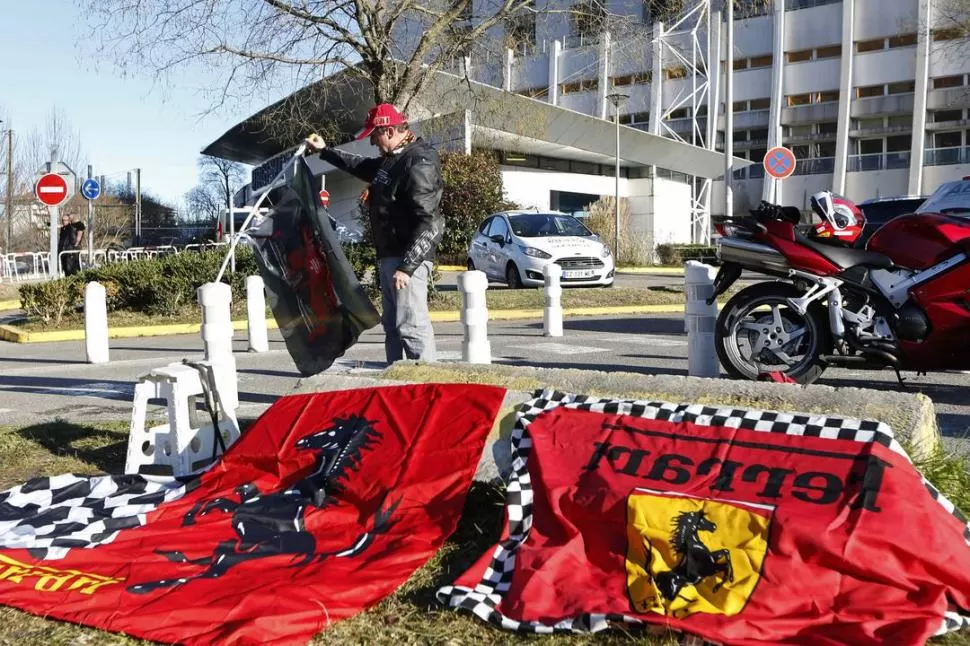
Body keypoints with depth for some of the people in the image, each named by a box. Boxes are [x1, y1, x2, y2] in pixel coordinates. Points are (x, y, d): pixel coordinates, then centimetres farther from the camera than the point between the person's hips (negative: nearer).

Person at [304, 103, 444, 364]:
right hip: (389, 255, 10)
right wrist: (324, 151, 41)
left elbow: (428, 222, -23)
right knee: (392, 325, 15)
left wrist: (407, 266, -26)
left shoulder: (420, 163, -16)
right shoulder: (391, 159, 15)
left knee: (411, 325, -15)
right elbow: (361, 166, 39)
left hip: (409, 258, -10)